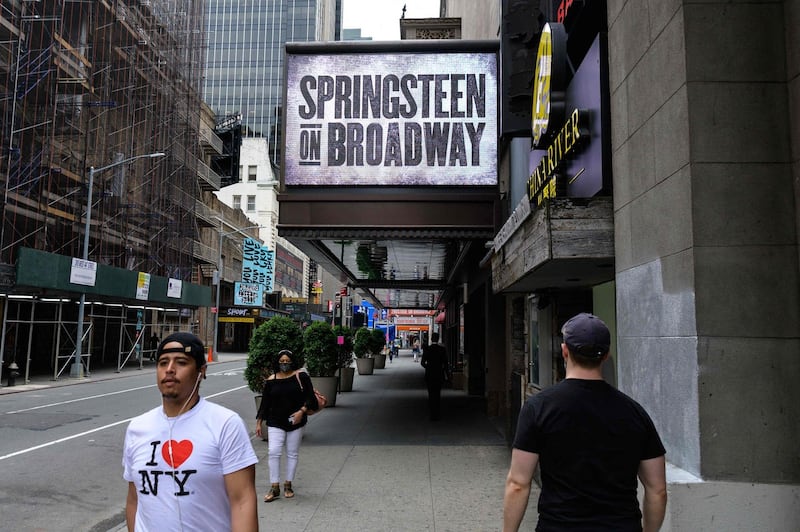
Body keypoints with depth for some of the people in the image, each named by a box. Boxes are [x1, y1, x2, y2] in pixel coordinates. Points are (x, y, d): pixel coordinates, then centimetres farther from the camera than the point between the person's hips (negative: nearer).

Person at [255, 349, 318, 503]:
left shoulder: (301, 376, -4)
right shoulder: (271, 380, 2)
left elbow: (310, 397, -4)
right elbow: (265, 403, 6)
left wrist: (301, 411, -17)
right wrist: (259, 422, 5)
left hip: (296, 422, 0)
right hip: (275, 423, 1)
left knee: (293, 454, 8)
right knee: (274, 453, -8)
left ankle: (288, 485, 22)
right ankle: (274, 488, 2)